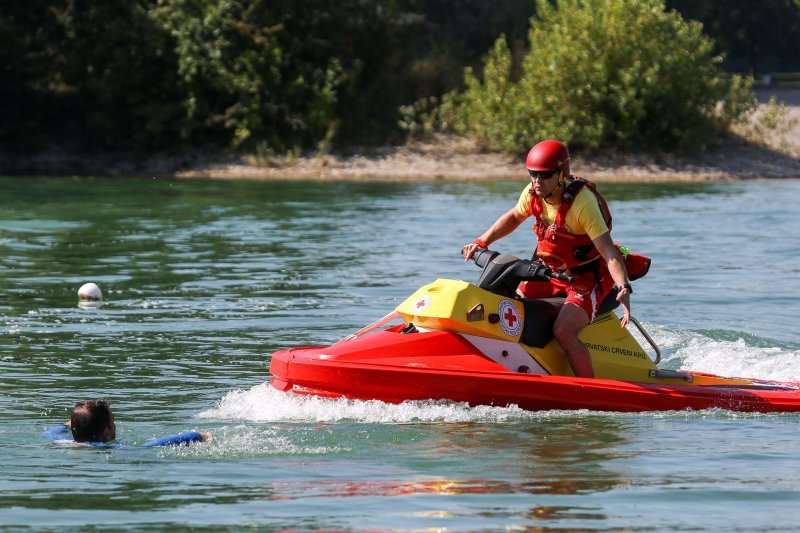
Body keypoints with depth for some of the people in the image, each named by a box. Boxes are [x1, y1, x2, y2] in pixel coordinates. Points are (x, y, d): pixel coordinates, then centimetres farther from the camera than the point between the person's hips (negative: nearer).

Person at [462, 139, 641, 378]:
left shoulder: (582, 201, -25)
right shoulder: (533, 193, -5)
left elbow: (608, 251, -32)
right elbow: (513, 218, 19)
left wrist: (624, 288, -45)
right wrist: (481, 242, 9)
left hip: (588, 278, -8)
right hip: (550, 273, 8)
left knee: (563, 331, -28)